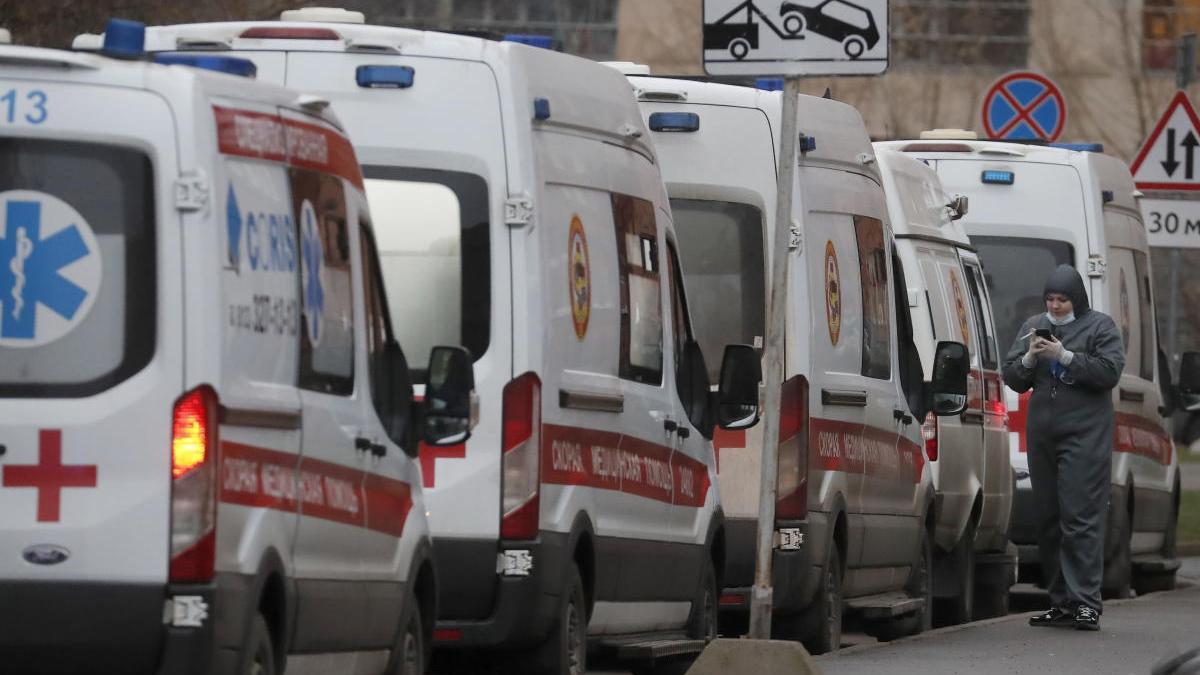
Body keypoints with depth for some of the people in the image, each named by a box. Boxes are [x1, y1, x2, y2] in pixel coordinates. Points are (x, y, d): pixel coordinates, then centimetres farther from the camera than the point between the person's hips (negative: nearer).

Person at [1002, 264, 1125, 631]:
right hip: (1042, 434, 6)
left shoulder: (1099, 326, 3)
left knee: (1081, 517, -12)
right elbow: (1012, 378, 14)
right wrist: (1030, 357, -6)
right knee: (1048, 518, 5)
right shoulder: (1033, 327, 16)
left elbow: (1110, 371, -9)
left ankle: (1086, 602, -14)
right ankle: (1061, 603, 11)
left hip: (1084, 435, -5)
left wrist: (1064, 356, -15)